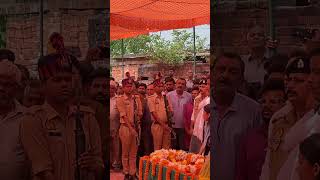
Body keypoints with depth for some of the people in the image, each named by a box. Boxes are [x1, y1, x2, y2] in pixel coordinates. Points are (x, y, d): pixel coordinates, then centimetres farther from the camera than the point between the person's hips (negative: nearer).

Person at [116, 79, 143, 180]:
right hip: (126, 127, -4)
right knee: (125, 152, 5)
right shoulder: (120, 99, -5)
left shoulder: (137, 98, 8)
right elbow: (123, 115, -11)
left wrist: (136, 125, -3)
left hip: (136, 127, 4)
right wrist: (131, 128, -17)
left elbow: (140, 113, 9)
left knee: (134, 153, 8)